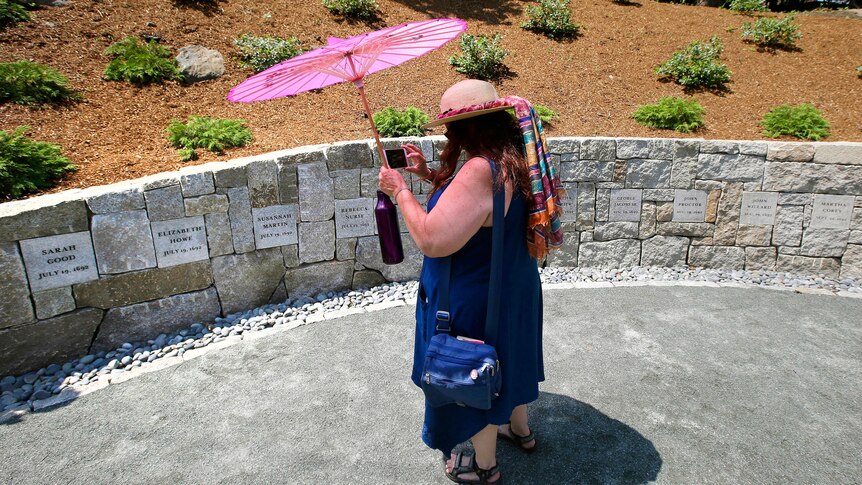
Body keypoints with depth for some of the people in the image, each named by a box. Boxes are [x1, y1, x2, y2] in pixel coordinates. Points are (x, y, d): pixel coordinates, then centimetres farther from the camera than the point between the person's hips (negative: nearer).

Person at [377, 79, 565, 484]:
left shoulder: (481, 171, -33)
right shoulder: (515, 160, -2)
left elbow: (432, 240, -33)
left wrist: (400, 190, -20)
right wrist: (429, 174, 2)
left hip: (476, 303, -9)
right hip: (514, 290, 9)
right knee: (507, 360, 29)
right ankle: (520, 429, 55)